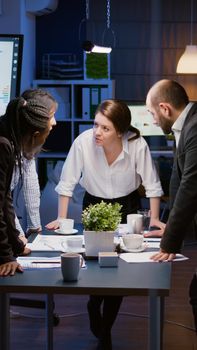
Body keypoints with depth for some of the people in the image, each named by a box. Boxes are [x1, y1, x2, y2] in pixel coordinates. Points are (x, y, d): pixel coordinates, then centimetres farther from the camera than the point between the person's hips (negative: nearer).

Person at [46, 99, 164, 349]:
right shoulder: (83, 142, -27)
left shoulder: (138, 145, -27)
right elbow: (67, 182, -16)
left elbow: (151, 184, -14)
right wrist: (61, 219, -16)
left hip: (127, 206, 0)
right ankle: (94, 305, 33)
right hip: (94, 204, 0)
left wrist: (154, 219, -15)